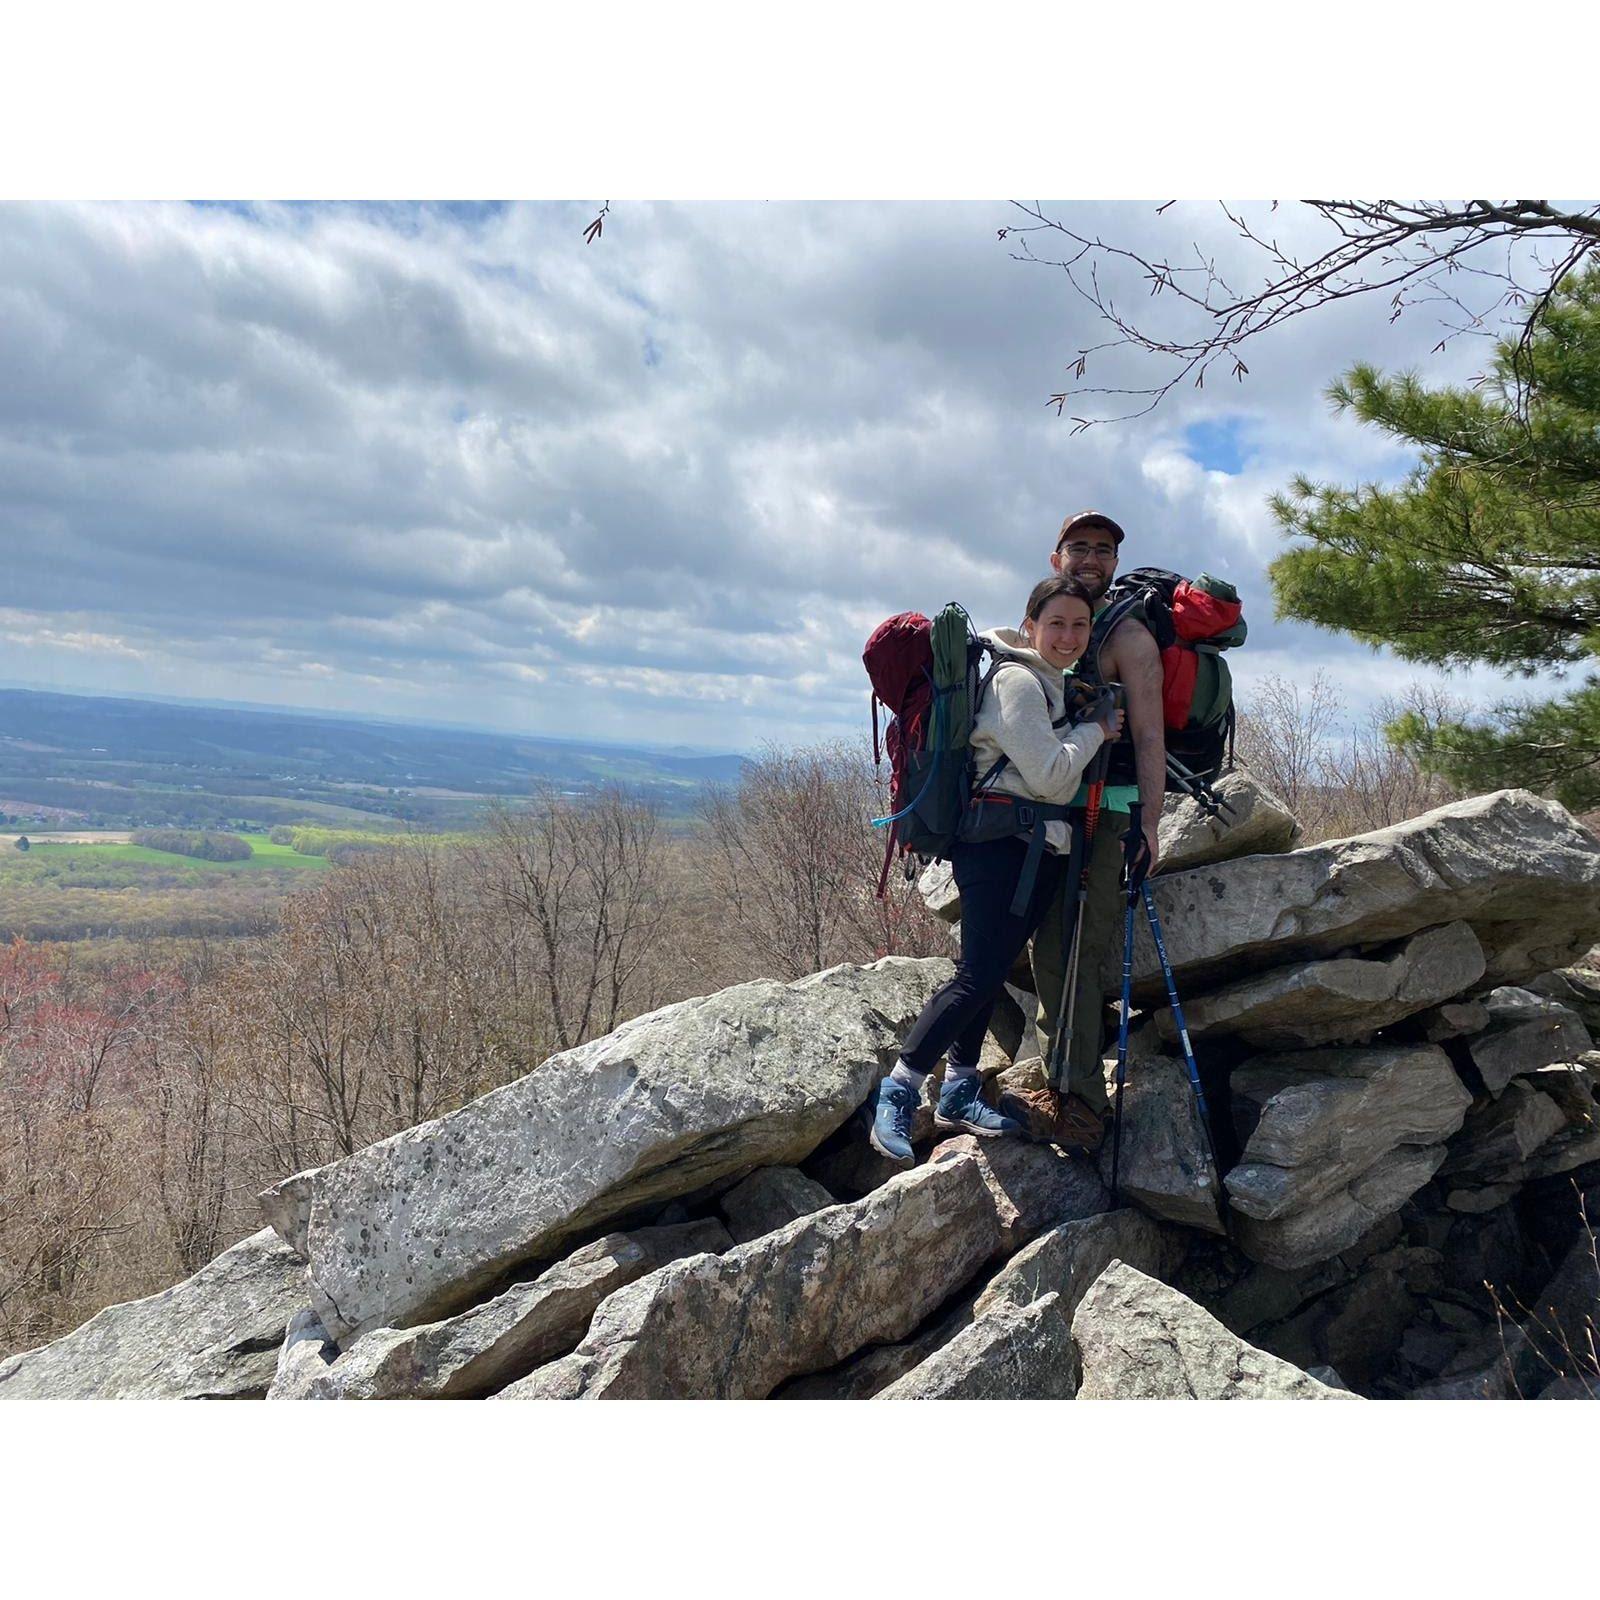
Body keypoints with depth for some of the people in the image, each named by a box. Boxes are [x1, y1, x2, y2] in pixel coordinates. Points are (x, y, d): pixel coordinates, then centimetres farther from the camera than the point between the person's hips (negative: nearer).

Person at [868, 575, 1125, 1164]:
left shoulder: (1051, 684, 20)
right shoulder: (1018, 680, -10)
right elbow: (1049, 775, -16)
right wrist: (1096, 730, -4)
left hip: (1035, 850, 10)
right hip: (1001, 844, -10)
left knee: (990, 972, 11)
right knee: (979, 976, -13)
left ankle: (959, 1092, 19)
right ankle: (898, 1093, -6)